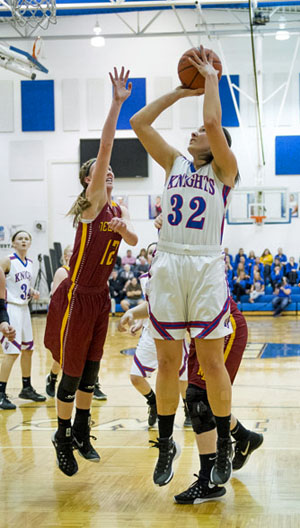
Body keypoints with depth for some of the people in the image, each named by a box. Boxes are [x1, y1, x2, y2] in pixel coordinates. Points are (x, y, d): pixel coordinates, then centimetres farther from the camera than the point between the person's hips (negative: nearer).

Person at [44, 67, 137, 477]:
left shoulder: (119, 209, 12)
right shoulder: (91, 201, -10)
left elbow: (133, 241, 3)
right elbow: (105, 146, -19)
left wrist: (123, 227, -17)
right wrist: (117, 102, -23)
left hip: (100, 297, 7)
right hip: (77, 296, -7)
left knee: (90, 371, 13)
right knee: (72, 373, 0)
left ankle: (81, 435, 24)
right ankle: (63, 439, 14)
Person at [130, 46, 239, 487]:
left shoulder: (224, 170, 3)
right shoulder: (175, 164, 15)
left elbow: (213, 123, -15)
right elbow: (139, 123, 10)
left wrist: (211, 79, -2)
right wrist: (181, 91, 13)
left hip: (206, 268, -4)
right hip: (167, 267, 4)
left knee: (211, 361, 0)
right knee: (167, 362, 7)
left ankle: (224, 445, 13)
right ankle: (165, 445, 18)